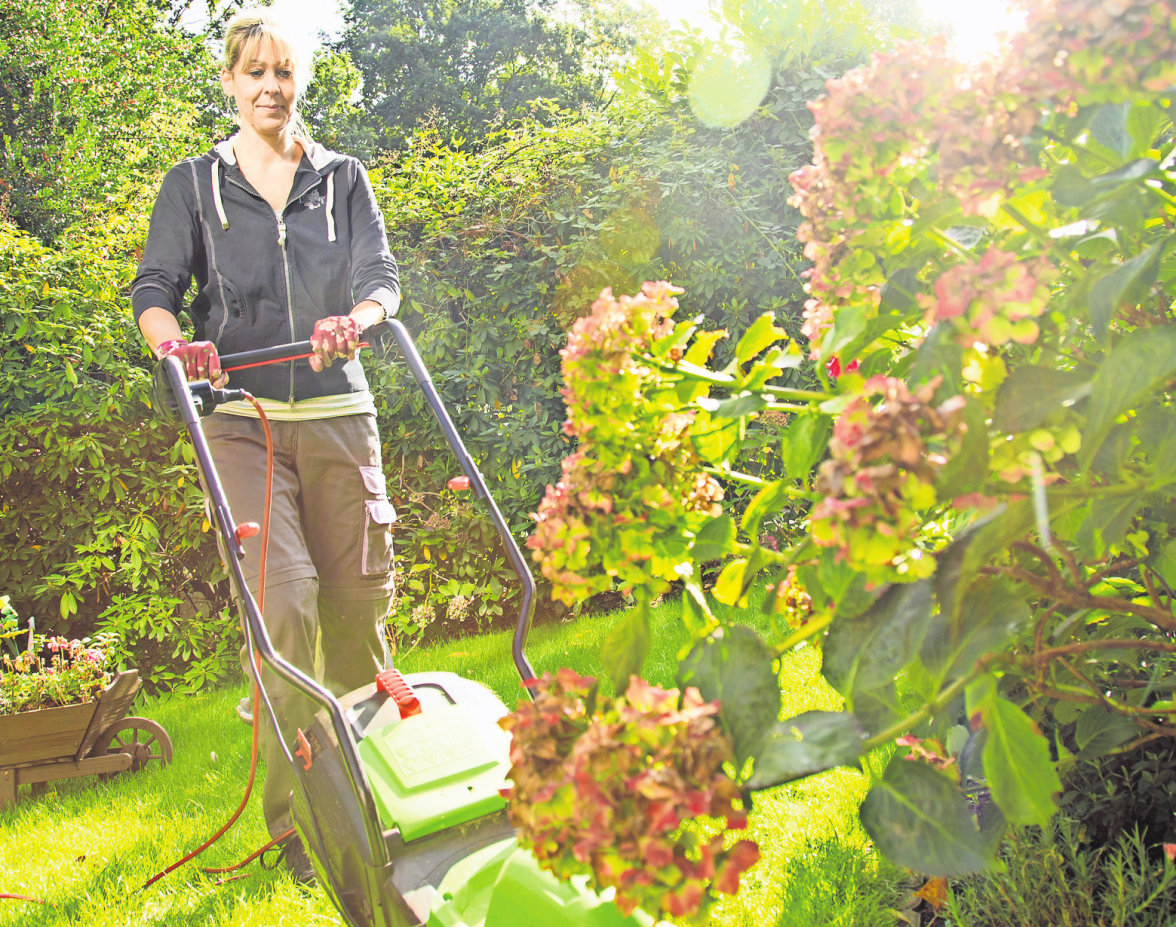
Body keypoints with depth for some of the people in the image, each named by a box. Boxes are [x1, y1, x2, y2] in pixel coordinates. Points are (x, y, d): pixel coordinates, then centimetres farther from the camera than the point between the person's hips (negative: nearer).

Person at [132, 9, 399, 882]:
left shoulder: (343, 179, 14)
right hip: (242, 412, -2)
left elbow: (382, 275, 2)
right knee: (282, 595, -14)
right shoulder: (194, 184, 11)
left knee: (360, 592, 4)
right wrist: (173, 341, -18)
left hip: (337, 409, 2)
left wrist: (355, 317, -21)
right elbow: (154, 287, 5)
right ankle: (295, 814, -5)